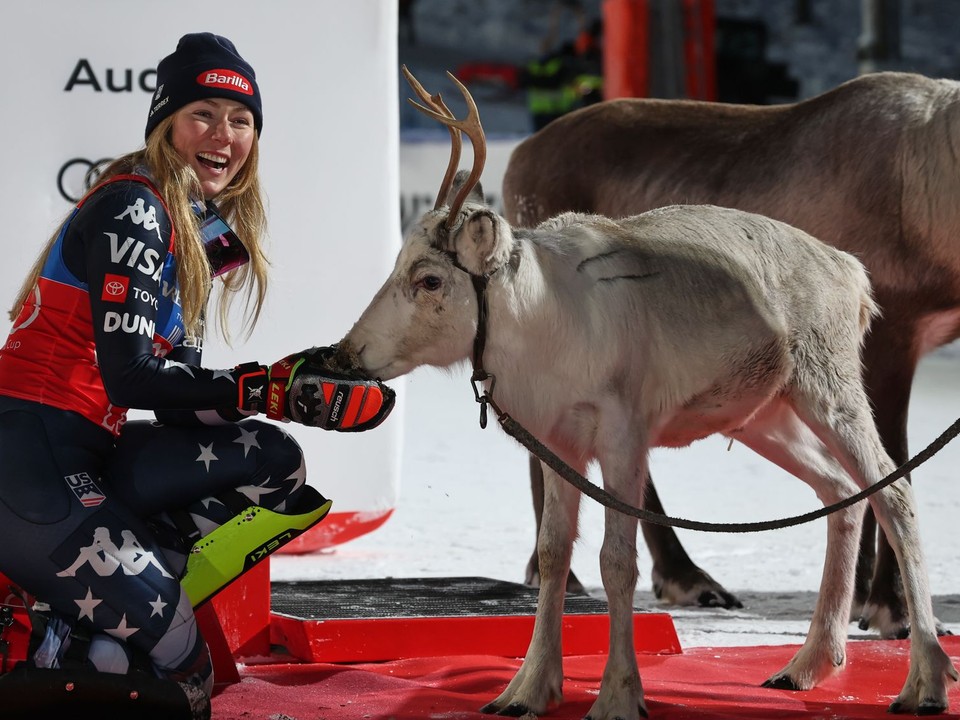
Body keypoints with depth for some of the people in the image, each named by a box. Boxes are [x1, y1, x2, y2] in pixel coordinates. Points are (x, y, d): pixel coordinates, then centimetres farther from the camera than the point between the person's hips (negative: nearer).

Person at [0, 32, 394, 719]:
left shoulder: (203, 229, 16)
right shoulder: (134, 209, -11)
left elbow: (177, 390, 11)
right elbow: (131, 375, -18)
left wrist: (294, 375, -2)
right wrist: (272, 393, -18)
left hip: (92, 451, 10)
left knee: (275, 463, -2)